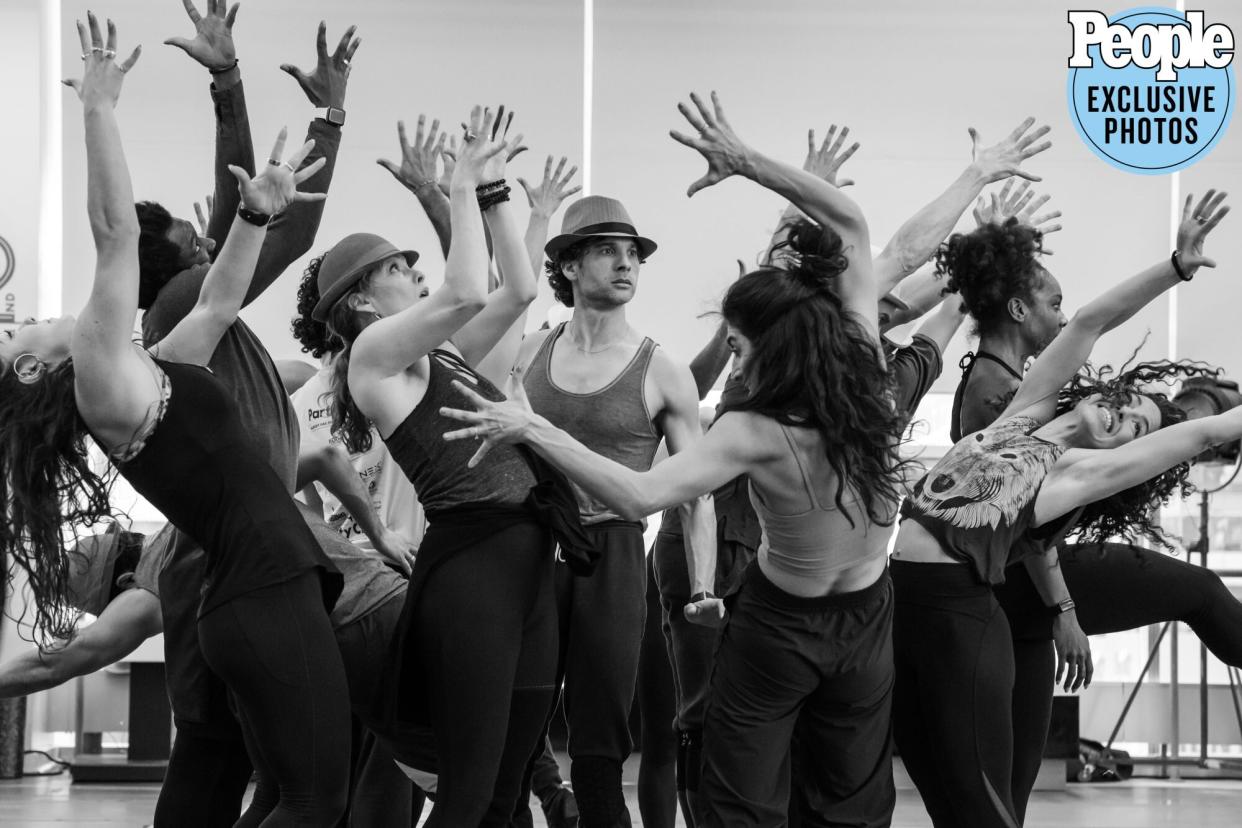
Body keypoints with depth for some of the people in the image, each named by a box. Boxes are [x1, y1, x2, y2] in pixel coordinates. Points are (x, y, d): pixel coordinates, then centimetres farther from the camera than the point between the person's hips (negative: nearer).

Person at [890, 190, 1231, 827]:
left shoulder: (1086, 471, -1)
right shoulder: (1027, 413, 13)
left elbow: (1205, 433, 0)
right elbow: (1090, 322, 15)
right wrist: (1176, 267, 11)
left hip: (956, 616, -6)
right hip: (897, 602, 6)